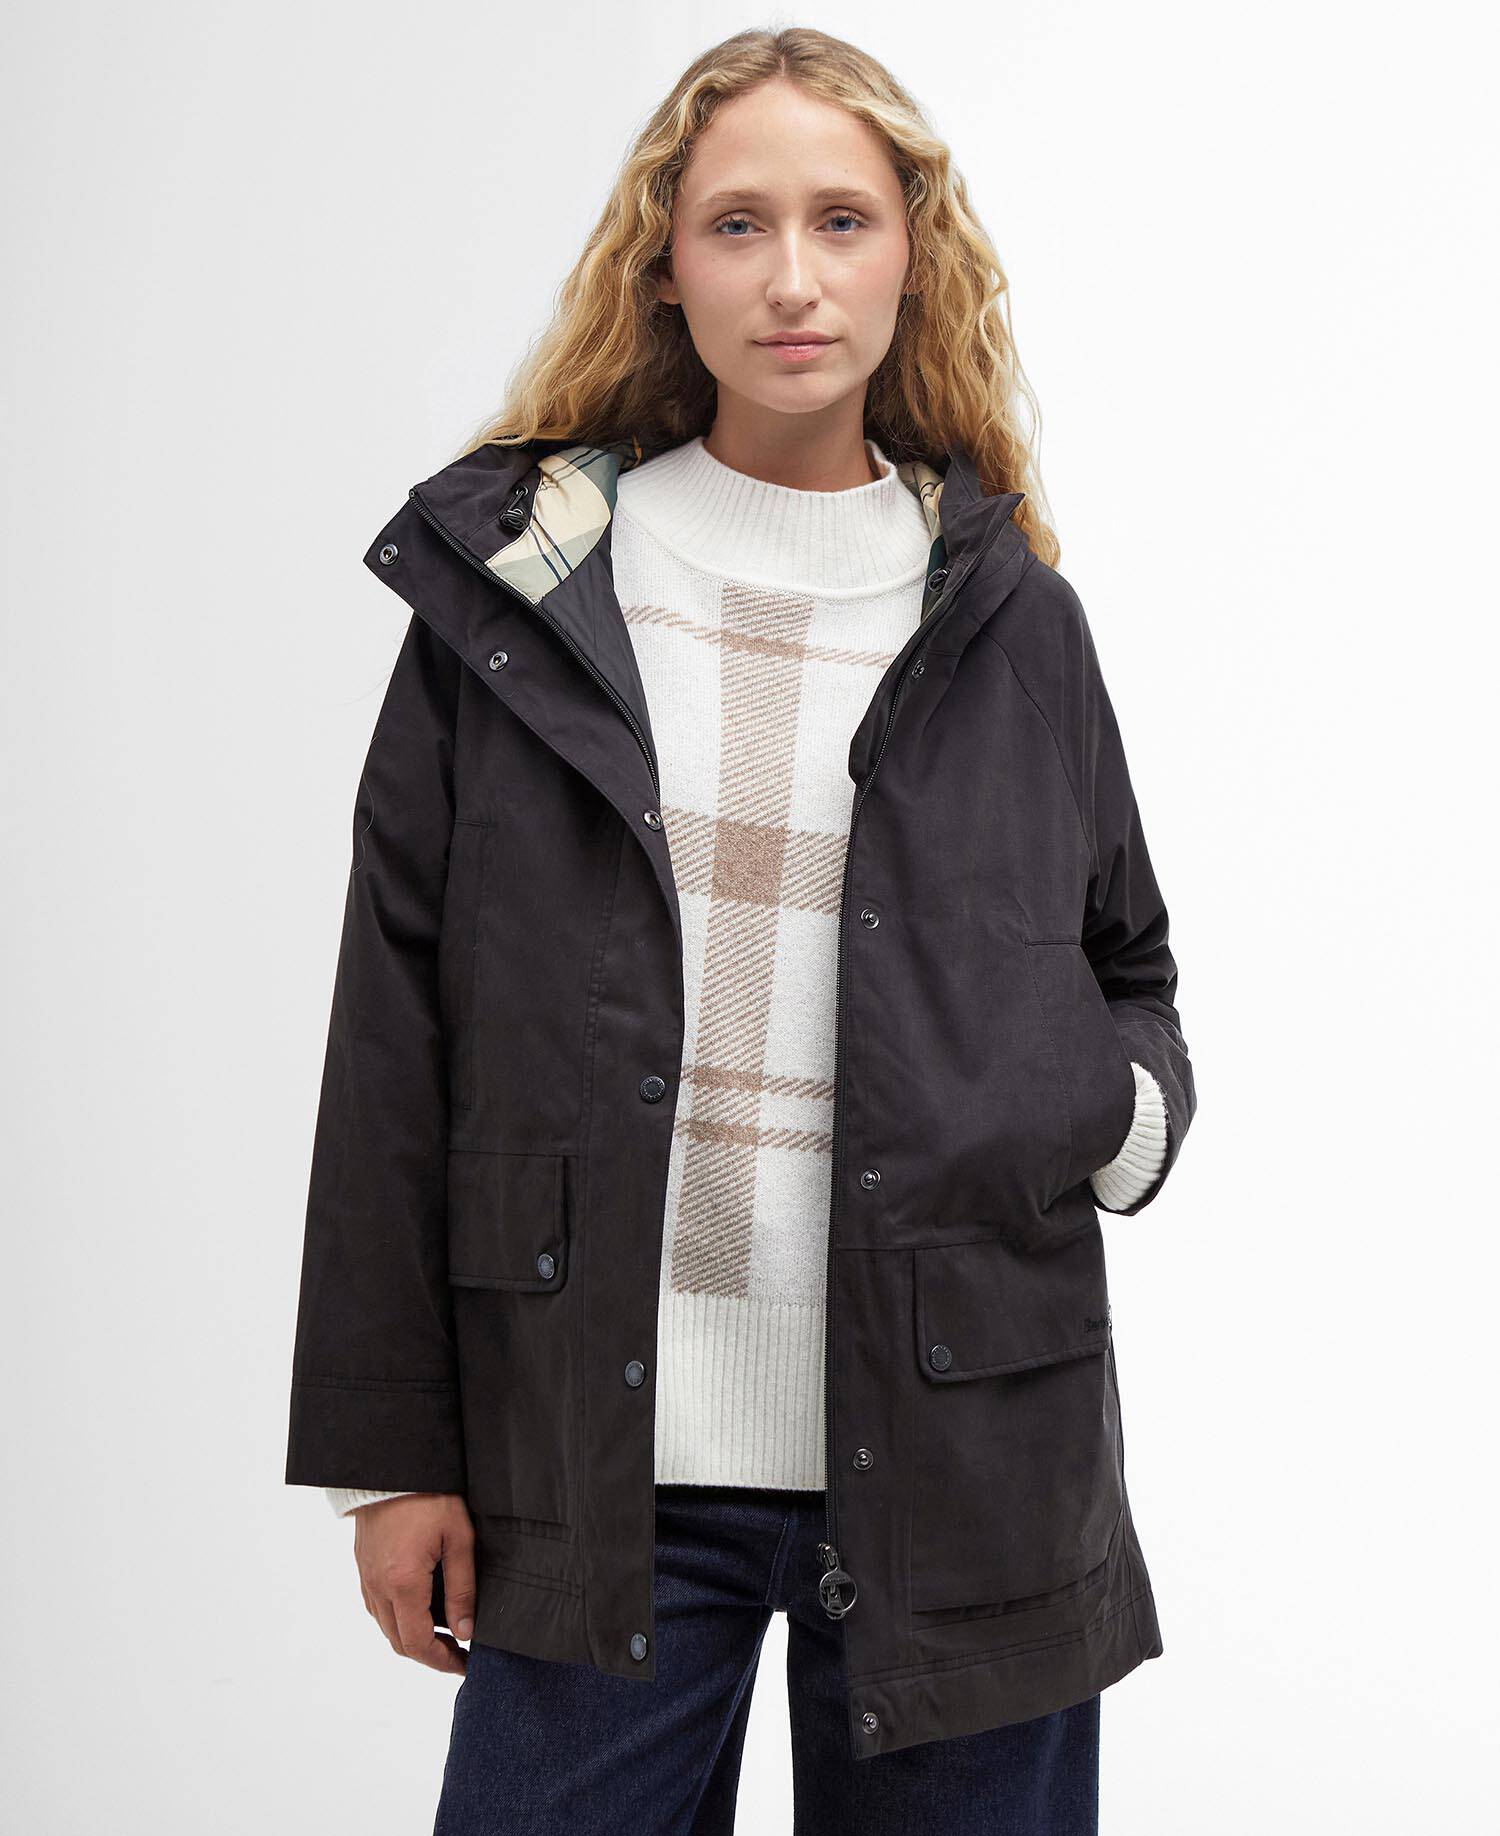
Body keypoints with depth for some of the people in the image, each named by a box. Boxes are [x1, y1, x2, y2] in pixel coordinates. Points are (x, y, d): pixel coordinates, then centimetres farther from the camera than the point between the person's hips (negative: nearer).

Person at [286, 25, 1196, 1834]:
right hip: (594, 1469, 0)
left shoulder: (1009, 616, 5)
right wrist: (388, 1447, 1)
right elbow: (396, 1040, 3)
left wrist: (1118, 1109, -8)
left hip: (958, 1468, 1)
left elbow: (1131, 974, 17)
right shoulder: (513, 582, 3)